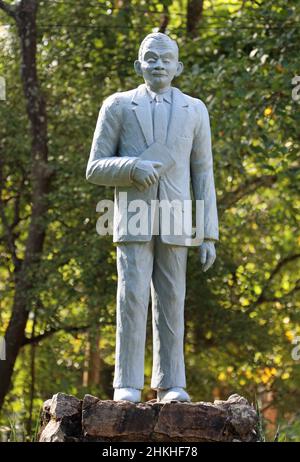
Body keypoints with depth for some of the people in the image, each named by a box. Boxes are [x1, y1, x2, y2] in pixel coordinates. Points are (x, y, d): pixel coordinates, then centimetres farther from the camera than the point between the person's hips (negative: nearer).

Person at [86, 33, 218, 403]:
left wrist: (209, 235, 1)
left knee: (171, 304, 1)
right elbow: (95, 170, 1)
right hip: (133, 219, -2)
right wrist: (133, 168, -20)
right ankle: (127, 386, -8)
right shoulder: (117, 106, 4)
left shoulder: (195, 111, 9)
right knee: (132, 299, -11)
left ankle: (170, 386, 5)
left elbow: (203, 177, 8)